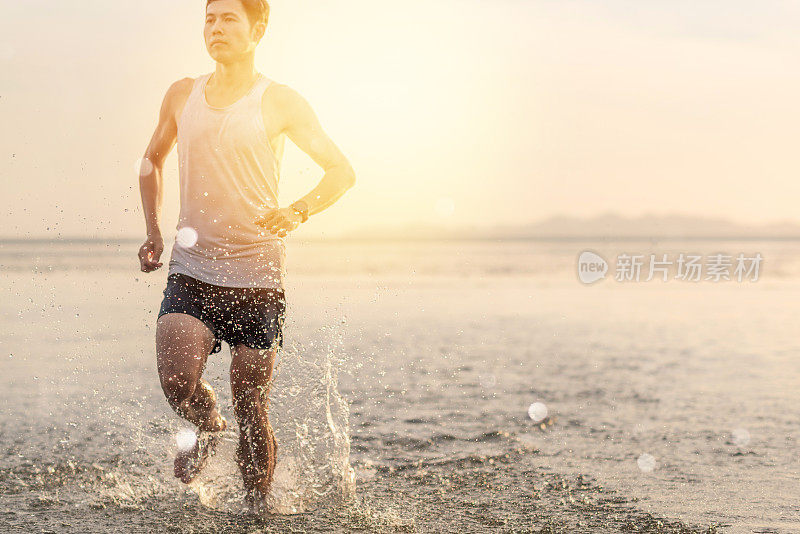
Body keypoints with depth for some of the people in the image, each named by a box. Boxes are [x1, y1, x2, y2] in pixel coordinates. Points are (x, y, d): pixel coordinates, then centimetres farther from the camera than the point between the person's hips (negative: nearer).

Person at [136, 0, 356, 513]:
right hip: (191, 272, 2)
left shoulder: (278, 101, -1)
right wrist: (154, 231, 15)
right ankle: (207, 426, 15)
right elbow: (153, 160, 27)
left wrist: (298, 212, -17)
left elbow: (342, 170, 1)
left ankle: (258, 506, 21)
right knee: (178, 380, -19)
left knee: (252, 408, -1)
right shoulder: (183, 95, 9)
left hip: (258, 277, -2)